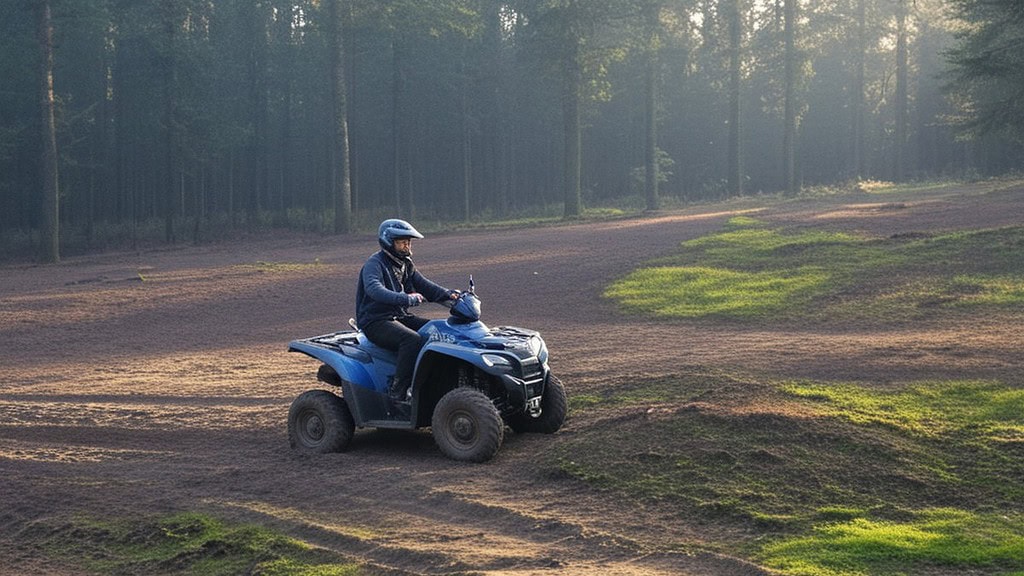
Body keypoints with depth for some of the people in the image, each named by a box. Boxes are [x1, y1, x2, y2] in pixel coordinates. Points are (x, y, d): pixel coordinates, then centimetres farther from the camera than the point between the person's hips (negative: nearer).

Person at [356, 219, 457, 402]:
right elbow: (375, 290, -31)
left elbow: (424, 286, 12)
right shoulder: (374, 264, -11)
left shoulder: (406, 265, 17)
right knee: (413, 340, -33)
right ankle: (397, 390, -28)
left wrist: (448, 294, -8)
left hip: (401, 317, 9)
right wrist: (406, 299, -46)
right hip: (376, 322, -9)